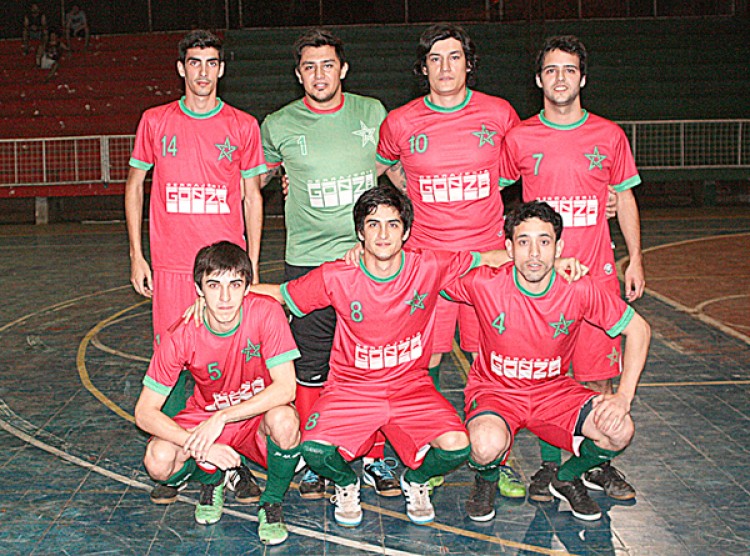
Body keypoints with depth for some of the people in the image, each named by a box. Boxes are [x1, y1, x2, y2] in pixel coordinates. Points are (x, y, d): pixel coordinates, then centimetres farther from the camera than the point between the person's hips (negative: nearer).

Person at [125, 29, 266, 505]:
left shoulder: (243, 126, 6)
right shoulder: (155, 122, 8)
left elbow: (251, 196, 10)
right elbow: (134, 186, 14)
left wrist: (252, 264, 4)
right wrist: (136, 255, 7)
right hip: (170, 265, 1)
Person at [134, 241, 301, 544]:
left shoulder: (266, 312, -23)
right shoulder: (180, 337, -20)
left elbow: (285, 388, -25)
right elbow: (145, 412, -17)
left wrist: (221, 417, -32)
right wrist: (199, 446, -30)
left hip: (259, 415, -1)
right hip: (205, 417, 2)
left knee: (284, 421, -36)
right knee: (159, 461, -27)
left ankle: (272, 503, -4)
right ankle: (211, 481, 11)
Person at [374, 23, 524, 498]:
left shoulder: (499, 114, 3)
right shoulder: (400, 123, 1)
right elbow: (381, 170, 20)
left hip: (488, 254, 1)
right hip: (425, 257, 0)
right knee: (425, 359, 2)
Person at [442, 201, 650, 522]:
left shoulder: (578, 289, -17)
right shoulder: (484, 284, -20)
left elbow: (638, 329, -6)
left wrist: (624, 395, -15)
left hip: (554, 390, 2)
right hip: (494, 390, -2)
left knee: (620, 432, -22)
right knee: (488, 445, -35)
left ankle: (567, 479, 12)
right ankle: (485, 481, 6)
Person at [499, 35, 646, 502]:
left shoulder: (609, 135, 5)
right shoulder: (519, 138, 2)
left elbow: (625, 198, 14)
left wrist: (635, 261, 10)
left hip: (596, 271, 1)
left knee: (599, 374, 3)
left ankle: (598, 464, 18)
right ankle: (549, 464, 18)